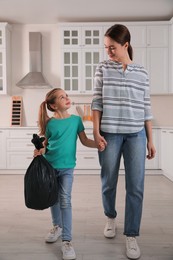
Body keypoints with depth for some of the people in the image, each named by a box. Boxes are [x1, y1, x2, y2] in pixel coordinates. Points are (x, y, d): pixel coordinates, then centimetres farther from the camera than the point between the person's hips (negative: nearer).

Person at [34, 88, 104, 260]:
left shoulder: (76, 119, -1)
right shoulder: (50, 123, -4)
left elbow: (85, 141, 1)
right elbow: (44, 144, 3)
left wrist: (98, 144, -16)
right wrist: (39, 151, -18)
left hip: (67, 167, -1)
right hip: (49, 165, 1)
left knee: (65, 201, -6)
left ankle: (67, 241, 0)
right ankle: (57, 226, 39)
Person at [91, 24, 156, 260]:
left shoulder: (142, 72, 6)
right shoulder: (103, 68, 4)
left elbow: (146, 107, 7)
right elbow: (97, 102, 2)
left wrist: (150, 139, 5)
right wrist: (96, 131, -7)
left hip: (136, 134, 1)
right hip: (109, 133, 0)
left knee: (136, 186, 0)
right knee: (108, 182, 11)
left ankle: (131, 235, 15)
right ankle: (110, 217, 39)